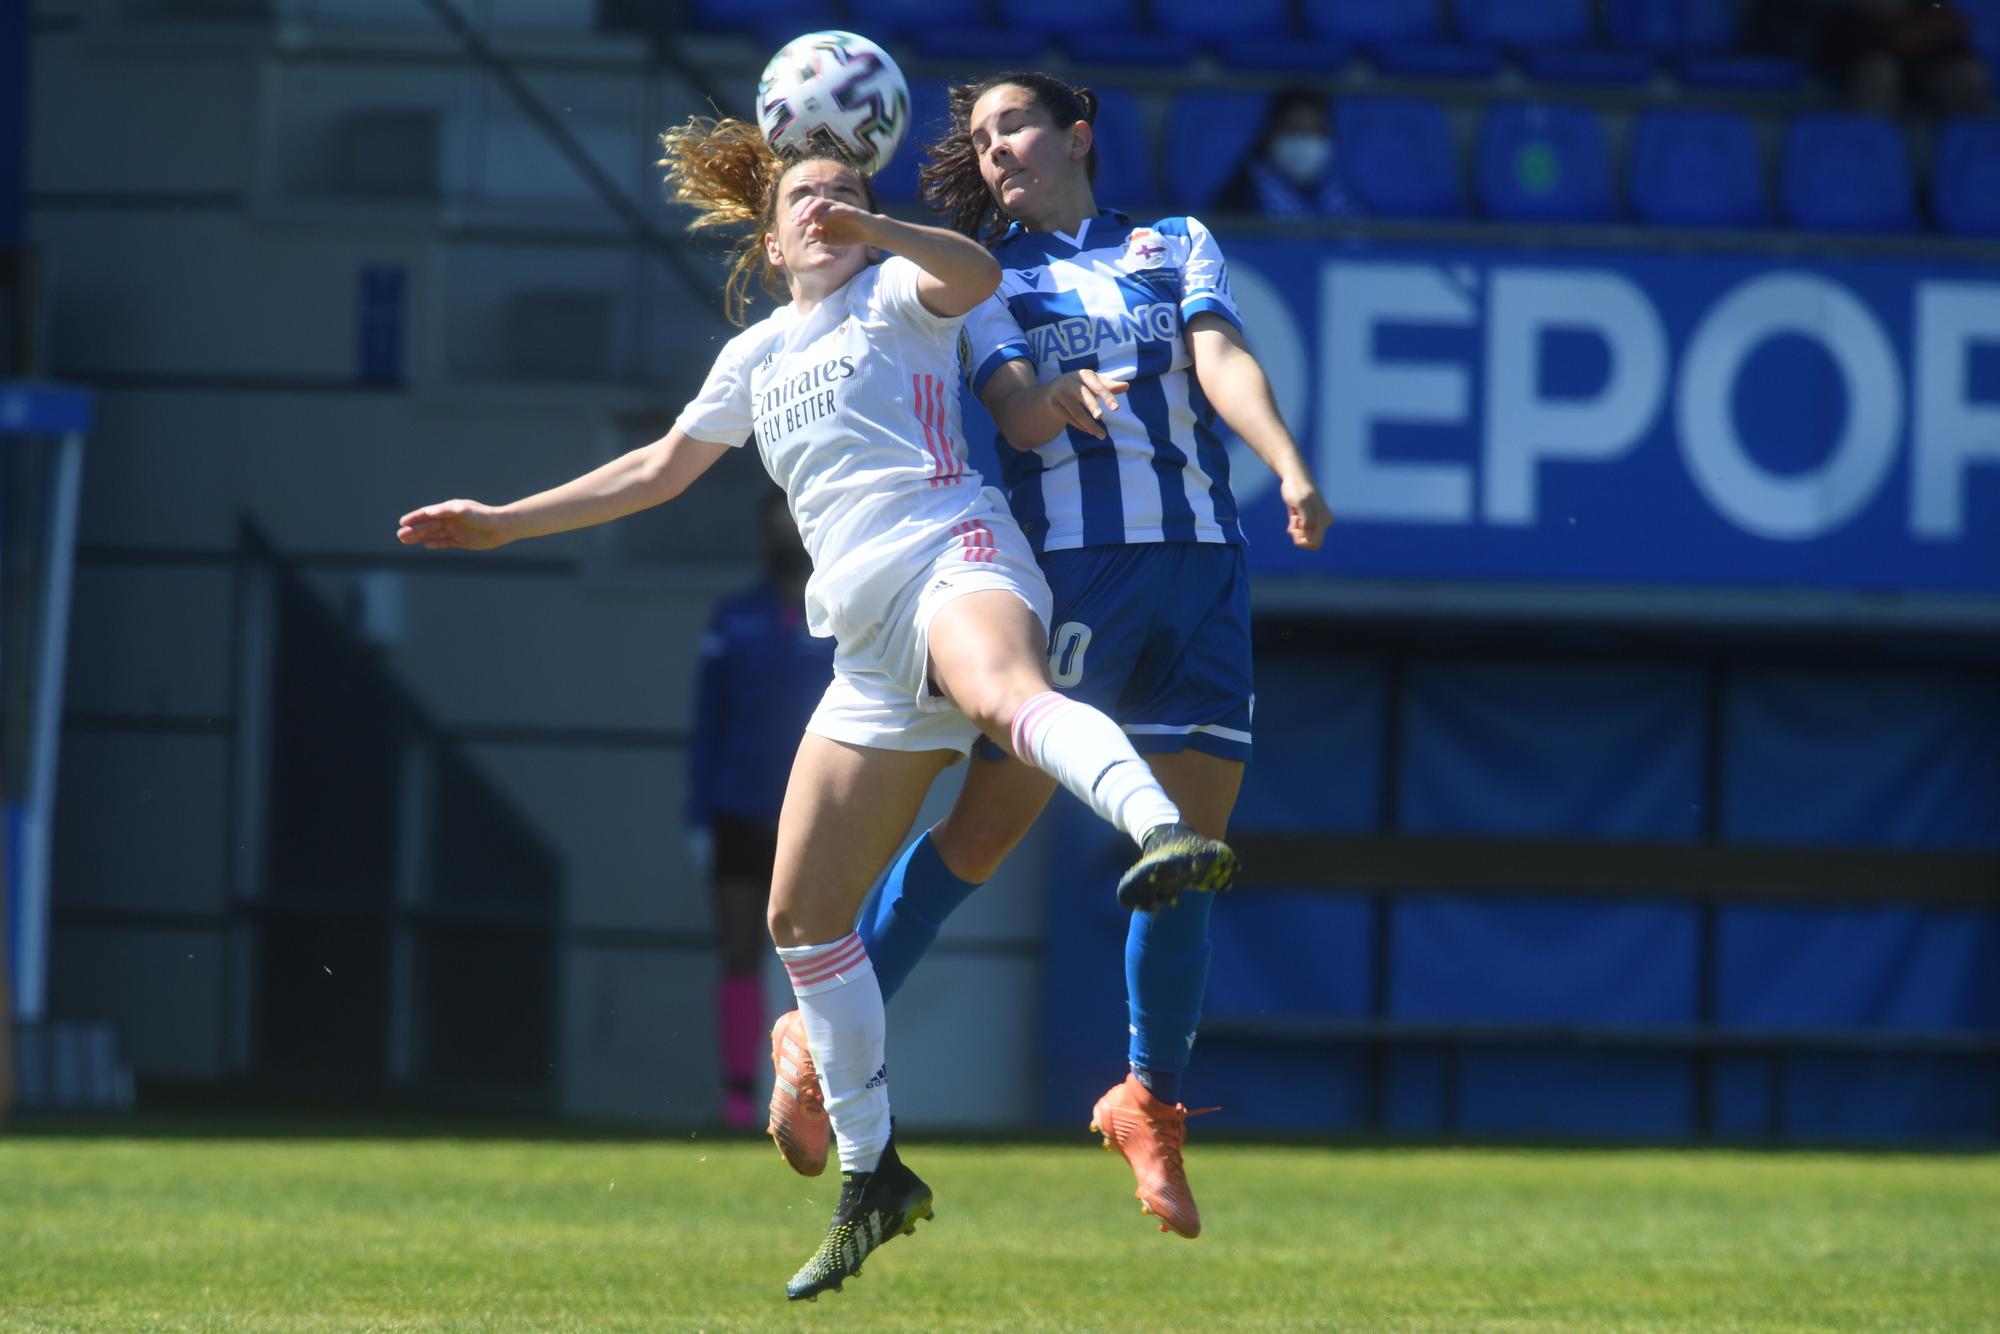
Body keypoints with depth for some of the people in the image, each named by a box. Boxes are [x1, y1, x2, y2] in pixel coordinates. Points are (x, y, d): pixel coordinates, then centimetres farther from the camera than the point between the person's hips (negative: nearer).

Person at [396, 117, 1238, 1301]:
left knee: (1010, 696, -44)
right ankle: (871, 1174, 16)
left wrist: (876, 231, -34)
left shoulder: (894, 292, 8)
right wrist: (503, 524, 41)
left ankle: (1160, 830, -73)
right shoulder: (758, 357, 28)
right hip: (873, 646, 7)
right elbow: (659, 469, 40)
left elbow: (974, 274, -16)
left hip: (953, 554, -7)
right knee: (803, 912, 5)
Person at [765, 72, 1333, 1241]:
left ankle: (1152, 1106, 15)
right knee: (988, 824, -6)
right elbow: (1013, 408, -4)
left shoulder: (1178, 248, 16)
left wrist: (1290, 468, -19)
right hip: (1067, 564, -2)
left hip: (1202, 564, 2)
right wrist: (1063, 399, -27)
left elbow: (1223, 361, -2)